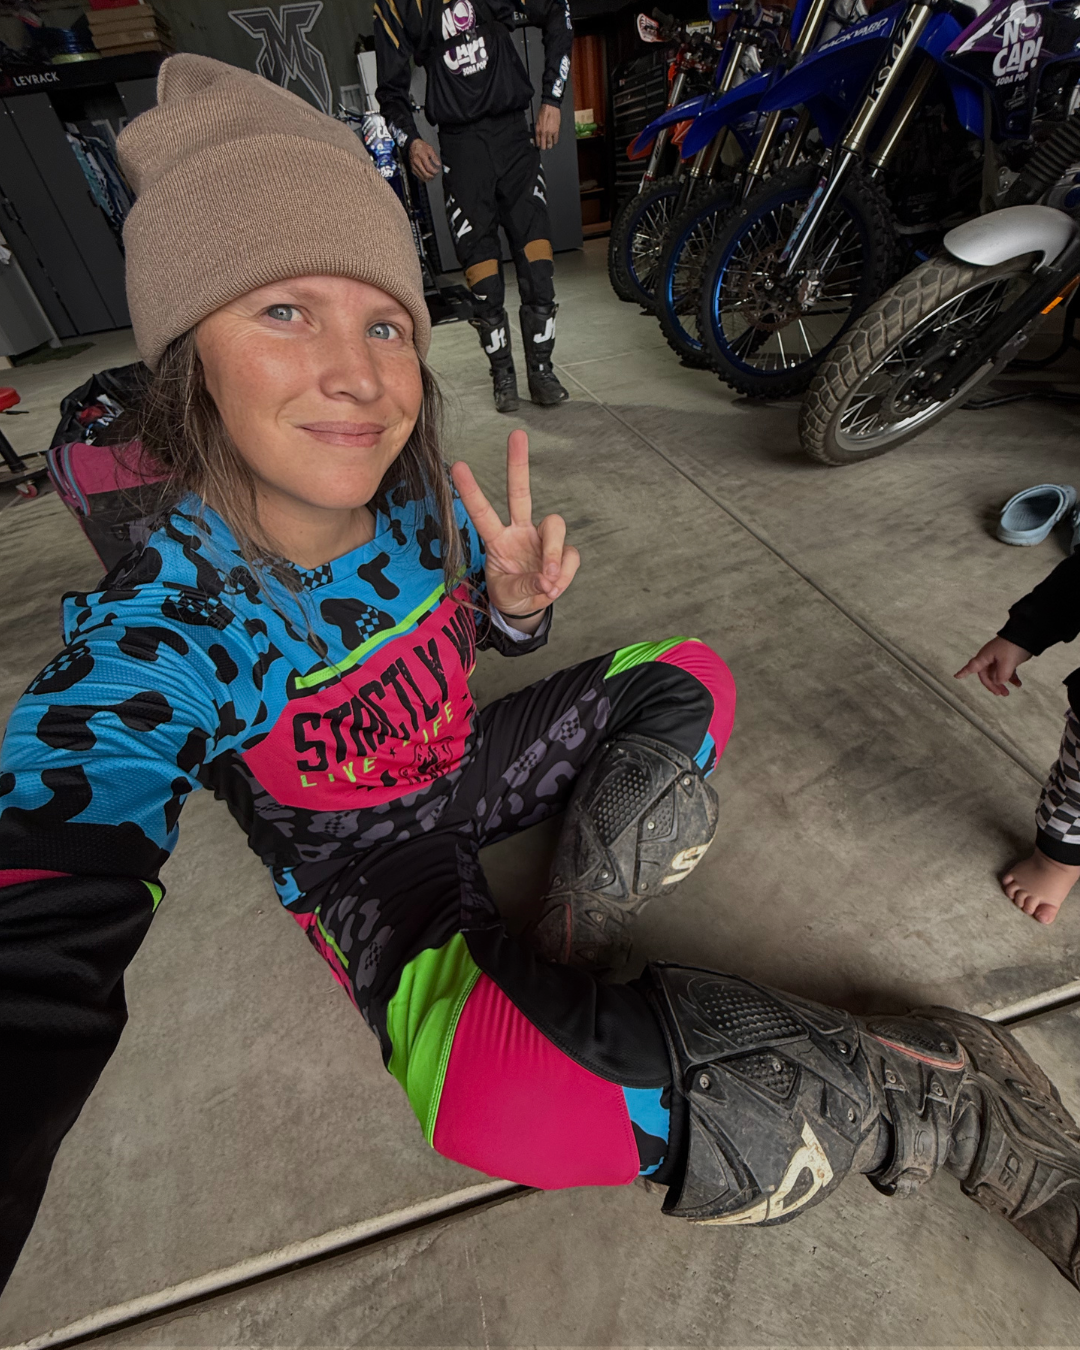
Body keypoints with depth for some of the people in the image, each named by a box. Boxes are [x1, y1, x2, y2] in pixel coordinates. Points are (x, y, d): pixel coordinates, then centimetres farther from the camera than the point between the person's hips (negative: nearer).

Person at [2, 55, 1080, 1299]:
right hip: (379, 890, -5)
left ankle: (567, 940, -5)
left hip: (465, 767, 6)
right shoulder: (154, 640, -27)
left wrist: (518, 605, -20)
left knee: (689, 678, 6)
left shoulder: (417, 496, -11)